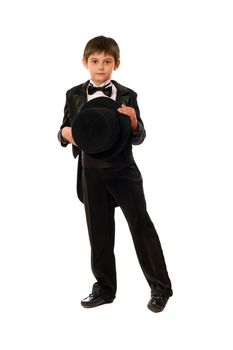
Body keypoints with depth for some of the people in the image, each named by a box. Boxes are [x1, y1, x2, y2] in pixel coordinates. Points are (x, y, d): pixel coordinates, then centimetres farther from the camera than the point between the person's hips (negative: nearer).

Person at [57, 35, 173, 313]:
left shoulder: (127, 97, -4)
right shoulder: (74, 96, 2)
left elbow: (138, 138, -5)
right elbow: (66, 130, 6)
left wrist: (133, 123, -26)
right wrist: (64, 133, -17)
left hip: (123, 171, -2)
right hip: (91, 173, 2)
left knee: (141, 226, -1)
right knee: (99, 232, 10)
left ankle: (160, 288, 11)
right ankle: (105, 287, 25)